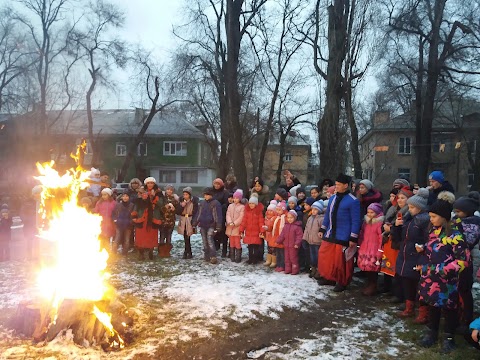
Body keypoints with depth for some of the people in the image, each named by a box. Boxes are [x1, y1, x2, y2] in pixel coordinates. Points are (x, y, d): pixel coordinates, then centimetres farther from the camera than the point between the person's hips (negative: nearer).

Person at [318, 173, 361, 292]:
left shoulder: (353, 201, -12)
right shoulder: (332, 198, 9)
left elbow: (355, 221, -12)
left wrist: (353, 238, -14)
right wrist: (322, 229, 16)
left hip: (343, 237, -7)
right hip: (330, 234, 7)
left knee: (341, 260, 0)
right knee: (324, 256, 11)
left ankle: (342, 283, 19)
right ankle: (329, 278, 29)